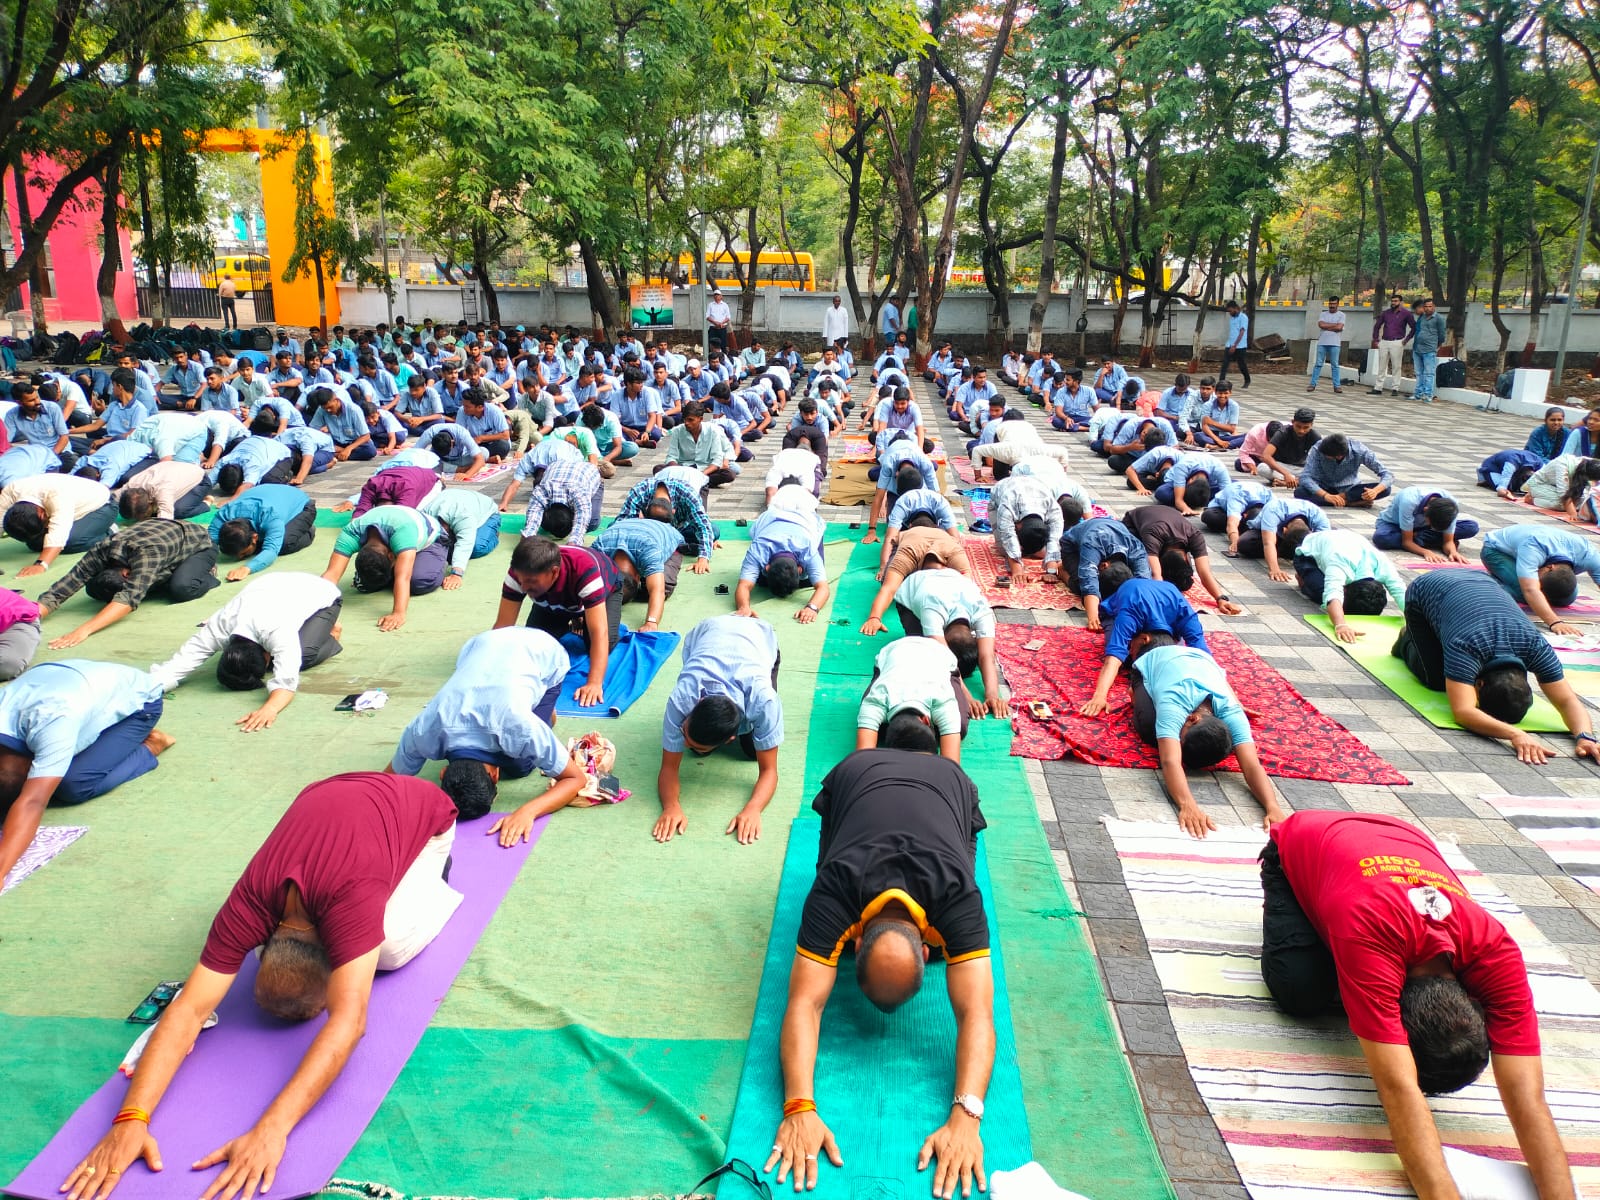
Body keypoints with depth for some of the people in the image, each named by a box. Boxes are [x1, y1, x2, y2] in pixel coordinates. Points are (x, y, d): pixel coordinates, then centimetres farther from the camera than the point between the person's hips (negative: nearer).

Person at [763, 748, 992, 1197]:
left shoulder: (957, 897, -42)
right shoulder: (836, 892, -41)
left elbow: (976, 1012, -45)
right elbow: (805, 1002, -43)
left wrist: (965, 1118, -58)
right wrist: (799, 1108, -55)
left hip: (947, 781, 0)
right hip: (857, 774, 1)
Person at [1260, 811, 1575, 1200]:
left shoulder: (1493, 951, -36)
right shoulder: (1368, 935, -49)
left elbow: (1527, 1098, -37)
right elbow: (1400, 1090, -53)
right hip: (1298, 847, -4)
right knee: (1303, 991, -21)